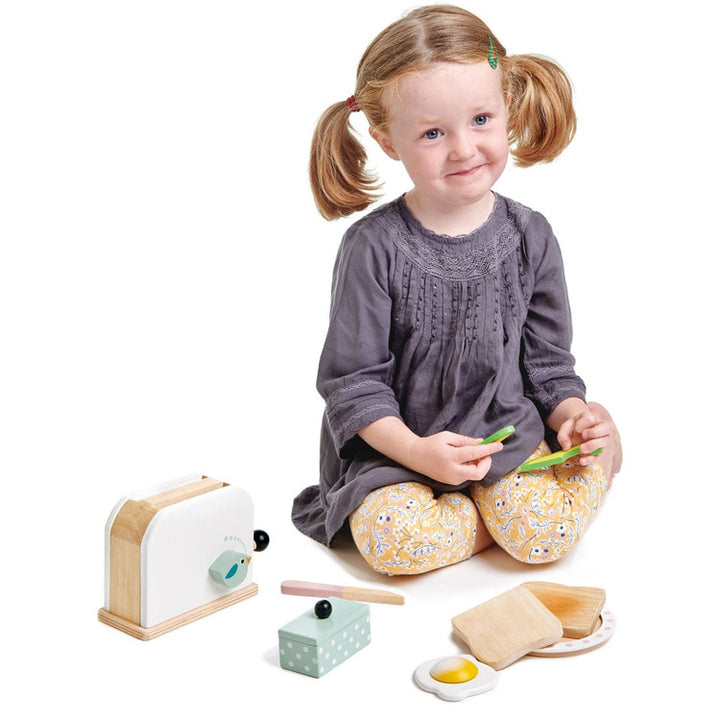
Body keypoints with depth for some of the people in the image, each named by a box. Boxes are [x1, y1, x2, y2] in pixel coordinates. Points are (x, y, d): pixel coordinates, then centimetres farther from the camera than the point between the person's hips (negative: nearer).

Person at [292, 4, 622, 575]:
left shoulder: (529, 237, -1)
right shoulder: (374, 247, -12)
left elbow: (547, 359, 8)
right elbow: (352, 380, -10)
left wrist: (573, 414, -11)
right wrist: (417, 451, -22)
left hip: (508, 435, 2)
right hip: (399, 447, -2)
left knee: (544, 531, -23)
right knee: (393, 538, -29)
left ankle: (595, 460, 8)